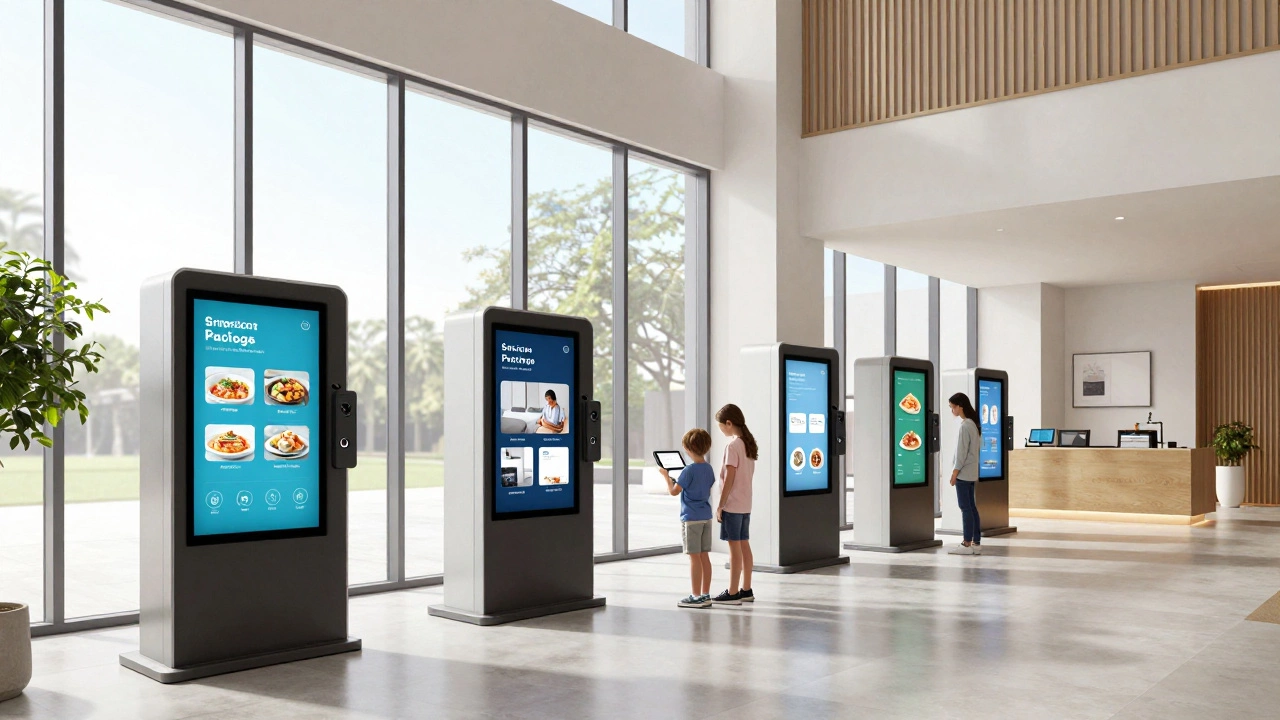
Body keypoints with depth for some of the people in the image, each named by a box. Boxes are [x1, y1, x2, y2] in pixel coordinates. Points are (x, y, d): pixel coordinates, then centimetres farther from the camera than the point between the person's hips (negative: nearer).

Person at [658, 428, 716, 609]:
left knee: (694, 557, -3)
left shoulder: (689, 470, -16)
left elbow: (674, 491, -14)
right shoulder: (709, 468, 7)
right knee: (704, 556, 10)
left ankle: (696, 597, 1)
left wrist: (666, 475, 3)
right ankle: (705, 595, 15)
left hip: (691, 518, -7)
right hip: (706, 517, 7)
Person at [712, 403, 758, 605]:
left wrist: (720, 506, -13)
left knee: (734, 546, -5)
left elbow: (729, 479, -17)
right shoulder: (749, 444, 11)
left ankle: (733, 593, -1)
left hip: (732, 504, -9)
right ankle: (746, 590, 19)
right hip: (745, 504, 9)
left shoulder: (732, 446, -15)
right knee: (744, 545, 12)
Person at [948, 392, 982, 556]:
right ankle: (976, 543, 12)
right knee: (972, 507, 10)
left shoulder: (965, 426, -16)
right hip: (971, 473, 9)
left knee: (966, 508, -6)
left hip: (963, 473, -9)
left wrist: (955, 472, -13)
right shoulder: (974, 424, 12)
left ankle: (967, 544, -3)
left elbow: (962, 451, -17)